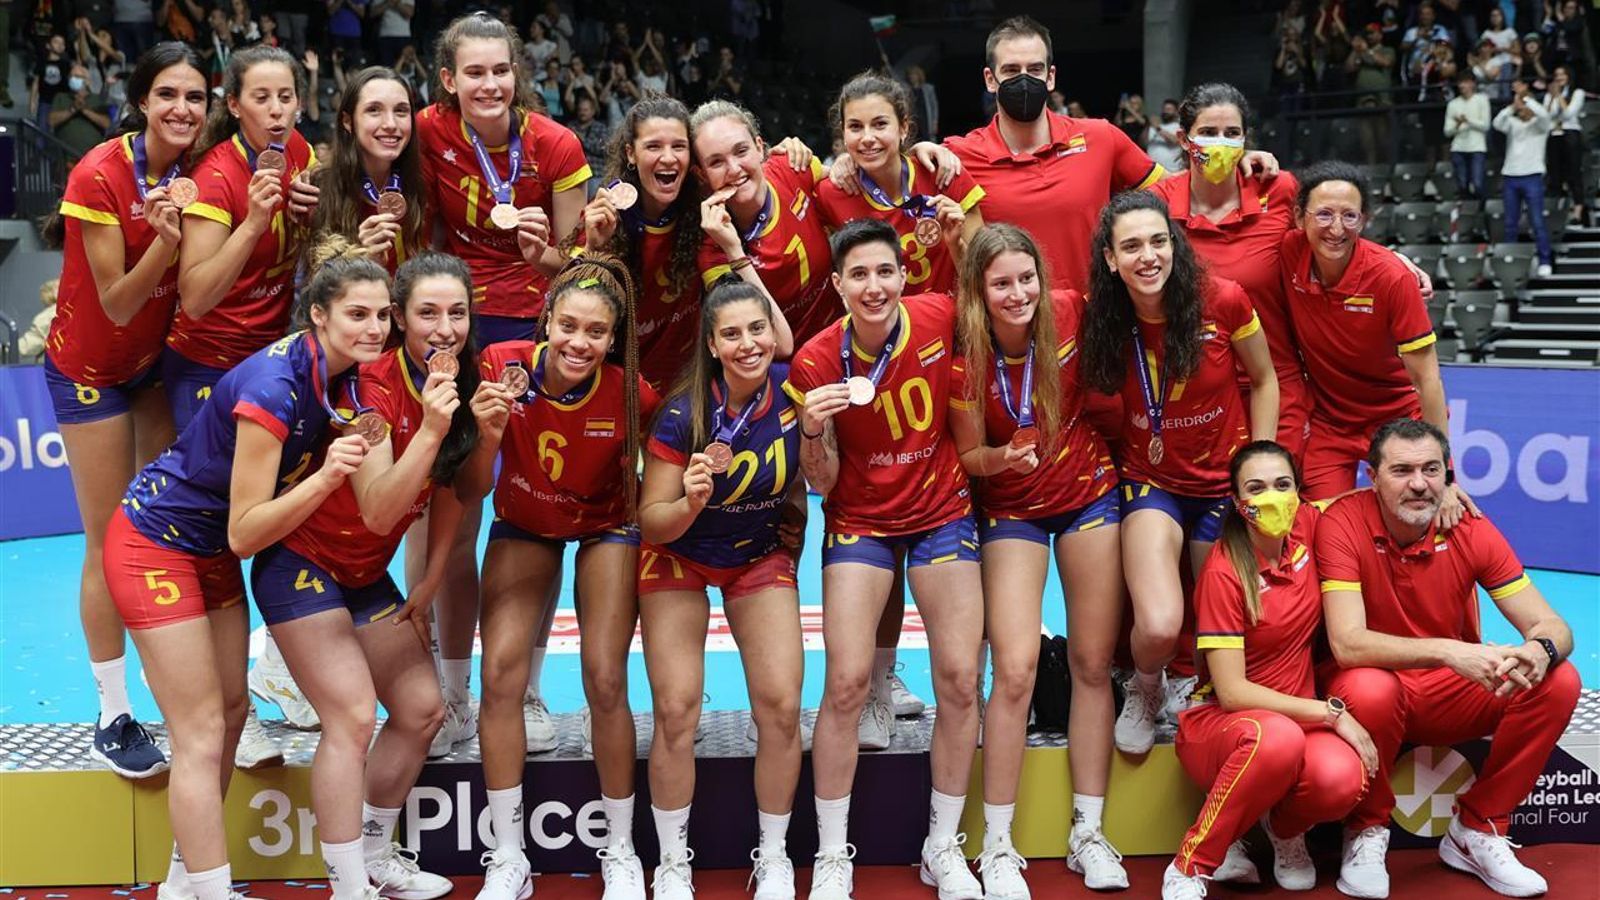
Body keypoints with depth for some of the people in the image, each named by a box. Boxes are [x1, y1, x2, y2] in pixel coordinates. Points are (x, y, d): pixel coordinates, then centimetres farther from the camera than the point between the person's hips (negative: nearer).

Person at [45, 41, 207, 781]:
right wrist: (164, 242, -37)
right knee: (111, 544, -1)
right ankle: (113, 718, 10)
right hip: (91, 366, -5)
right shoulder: (100, 176, -23)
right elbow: (116, 303, -21)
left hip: (159, 357, 5)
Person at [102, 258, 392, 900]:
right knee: (202, 734, -6)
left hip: (212, 550, 9)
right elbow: (245, 533, -28)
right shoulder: (274, 387, -30)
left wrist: (360, 452, -12)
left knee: (232, 710, 13)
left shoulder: (341, 373, -6)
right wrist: (326, 476, -38)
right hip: (155, 545, -9)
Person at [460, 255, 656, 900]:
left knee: (605, 682, -10)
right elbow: (470, 495, -19)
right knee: (500, 675, -12)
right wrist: (488, 434, -36)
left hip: (604, 529, -1)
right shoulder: (504, 368, -25)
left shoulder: (629, 393, -26)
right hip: (523, 527, 1)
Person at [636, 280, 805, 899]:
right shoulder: (682, 412, -23)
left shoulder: (793, 389, -18)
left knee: (781, 707, -7)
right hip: (679, 555, -2)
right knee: (676, 711, -9)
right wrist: (689, 503, -39)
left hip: (762, 555, 2)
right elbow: (652, 522, -18)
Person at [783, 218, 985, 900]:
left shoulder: (940, 317, -12)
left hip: (942, 513, 2)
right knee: (847, 681, -10)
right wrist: (813, 429, -27)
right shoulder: (815, 363, -15)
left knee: (960, 677, -1)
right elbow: (822, 485, -10)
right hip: (860, 522, -1)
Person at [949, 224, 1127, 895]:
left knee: (1093, 662, 5)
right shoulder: (965, 351, -17)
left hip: (1089, 493, 2)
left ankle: (1088, 834, 18)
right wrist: (1002, 457, -28)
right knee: (1014, 669, -11)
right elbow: (970, 455, -9)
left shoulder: (1070, 313, -16)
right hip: (1012, 509, -1)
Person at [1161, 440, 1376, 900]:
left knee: (1343, 778, -33)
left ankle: (1284, 827, 6)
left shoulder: (1306, 527, -2)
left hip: (1299, 715, 4)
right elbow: (1231, 692, -19)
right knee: (1279, 738, -41)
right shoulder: (1223, 572, -17)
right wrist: (1332, 712, -19)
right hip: (1219, 722, -4)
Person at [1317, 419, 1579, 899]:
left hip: (1450, 697, 4)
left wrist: (1539, 651, -36)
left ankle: (1477, 831, 1)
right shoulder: (1343, 523, -19)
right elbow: (1346, 644, -28)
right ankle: (1366, 833, -7)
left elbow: (1550, 625, -10)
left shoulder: (1470, 529, -9)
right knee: (1370, 689, -37)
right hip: (1378, 687, -4)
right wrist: (1447, 651, -42)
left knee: (1559, 682, -18)